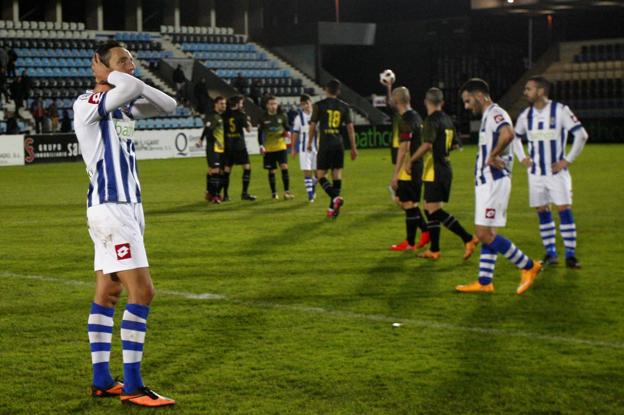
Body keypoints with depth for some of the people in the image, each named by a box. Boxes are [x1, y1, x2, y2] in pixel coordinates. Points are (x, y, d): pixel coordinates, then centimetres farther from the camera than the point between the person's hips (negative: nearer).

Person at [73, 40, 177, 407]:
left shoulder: (124, 104, 13)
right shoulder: (86, 103, -13)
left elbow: (168, 105, 8)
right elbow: (129, 89, -29)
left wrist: (135, 84, -4)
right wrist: (105, 74, -10)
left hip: (126, 205, 9)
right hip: (111, 208, -9)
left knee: (108, 293, 11)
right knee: (142, 292, -12)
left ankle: (101, 380, 17)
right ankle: (132, 386, -10)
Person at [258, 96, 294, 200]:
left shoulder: (282, 116, 1)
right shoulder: (263, 118, -1)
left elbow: (287, 128, 12)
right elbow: (260, 133, 3)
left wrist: (287, 133, -11)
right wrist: (261, 146, -7)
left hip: (281, 147, 0)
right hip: (268, 149, 0)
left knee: (284, 167, -13)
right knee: (271, 171, 5)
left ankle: (287, 191, -9)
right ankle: (274, 193, 16)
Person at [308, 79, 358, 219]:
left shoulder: (319, 105, -3)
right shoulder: (344, 107, 6)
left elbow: (313, 126, 0)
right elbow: (350, 127, 4)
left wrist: (310, 142, 15)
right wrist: (354, 148, 9)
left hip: (325, 144, -3)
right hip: (339, 144, 3)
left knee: (321, 175, 2)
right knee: (337, 173, 9)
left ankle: (335, 197, -22)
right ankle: (333, 208, 8)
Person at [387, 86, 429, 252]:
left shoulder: (405, 120, -17)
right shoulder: (416, 117, 12)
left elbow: (404, 148, -21)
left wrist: (395, 174, -18)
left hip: (408, 169, -9)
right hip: (416, 167, 9)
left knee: (409, 204, -1)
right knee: (402, 200, 17)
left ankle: (410, 243, 6)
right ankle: (425, 229, 16)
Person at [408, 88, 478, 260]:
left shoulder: (431, 120, -14)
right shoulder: (447, 120, 12)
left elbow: (427, 145, -27)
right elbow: (454, 143, 22)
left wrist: (411, 160, -19)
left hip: (434, 172, -9)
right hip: (445, 169, 9)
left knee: (434, 210, -10)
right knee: (430, 209, 13)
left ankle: (468, 239, -14)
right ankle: (434, 250, 15)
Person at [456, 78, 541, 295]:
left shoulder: (495, 113, -14)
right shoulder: (488, 116, 18)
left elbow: (508, 134, -35)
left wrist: (492, 156, -25)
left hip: (494, 182, -10)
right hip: (487, 182, 10)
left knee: (485, 234, -10)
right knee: (487, 233, 11)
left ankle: (528, 266, -2)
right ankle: (484, 282, 14)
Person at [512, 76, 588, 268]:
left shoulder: (560, 110, -10)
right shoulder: (526, 115, 5)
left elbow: (581, 135, -10)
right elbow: (515, 138, 23)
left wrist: (568, 160, -12)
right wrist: (522, 158, 9)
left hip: (557, 171, -4)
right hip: (536, 172, 4)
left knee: (564, 209, -8)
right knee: (542, 211, 5)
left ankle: (570, 255, -5)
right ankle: (550, 253, 14)